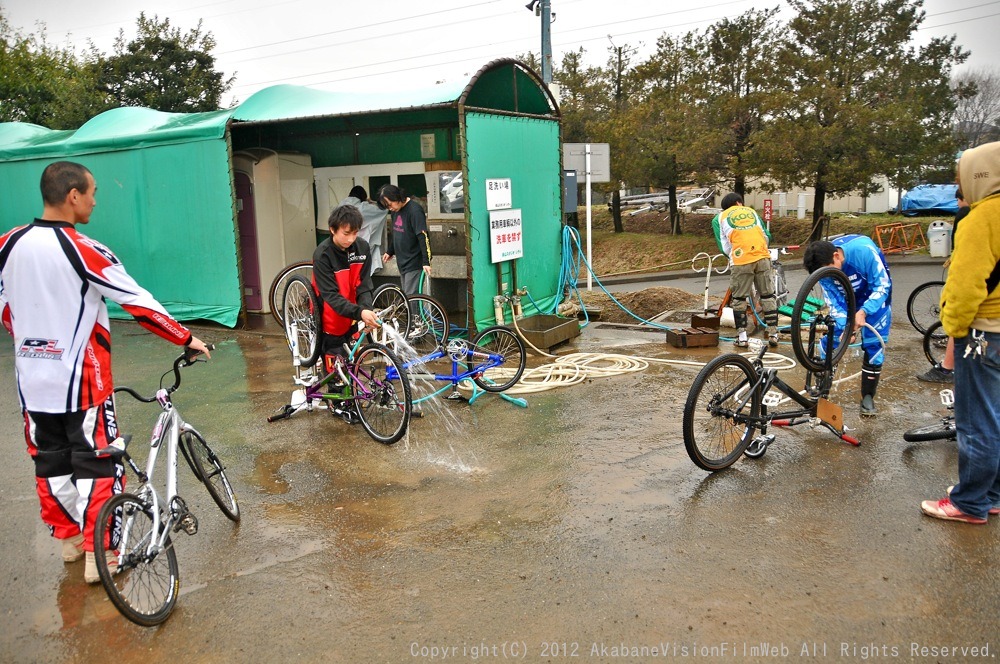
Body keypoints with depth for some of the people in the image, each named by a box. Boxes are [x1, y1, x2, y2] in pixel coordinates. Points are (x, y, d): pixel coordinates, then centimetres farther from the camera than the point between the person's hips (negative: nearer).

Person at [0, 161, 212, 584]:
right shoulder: (83, 251, -18)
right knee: (96, 465, 4)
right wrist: (186, 339, -7)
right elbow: (139, 303, -17)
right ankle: (97, 553, 9)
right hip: (81, 380, -6)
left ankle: (68, 538, 32)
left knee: (50, 462, 16)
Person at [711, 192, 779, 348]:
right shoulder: (751, 211, 21)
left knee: (739, 298, 9)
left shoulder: (719, 218, 14)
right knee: (768, 295, 11)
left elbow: (724, 246, 9)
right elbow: (766, 236, 21)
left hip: (741, 261, -2)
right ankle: (773, 334, 14)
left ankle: (742, 337, 7)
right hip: (763, 257, 2)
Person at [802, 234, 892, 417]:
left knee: (874, 345, -8)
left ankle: (868, 397, 4)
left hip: (875, 291, -3)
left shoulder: (863, 251, -38)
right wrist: (845, 327, -33)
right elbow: (834, 302, -19)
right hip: (846, 295, 3)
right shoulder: (824, 265, -25)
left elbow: (882, 286, -28)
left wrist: (863, 312, -40)